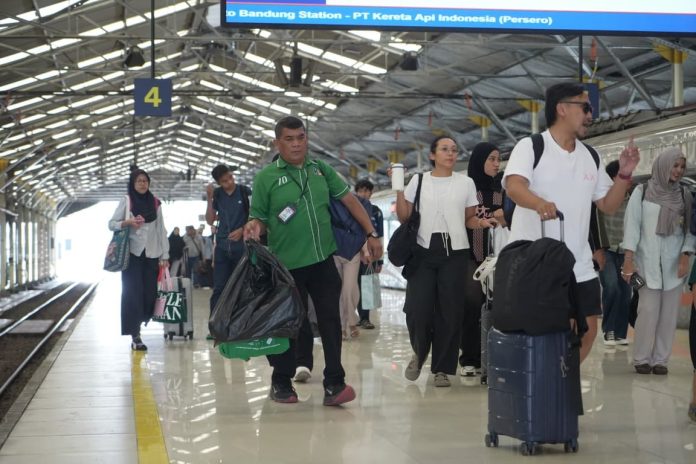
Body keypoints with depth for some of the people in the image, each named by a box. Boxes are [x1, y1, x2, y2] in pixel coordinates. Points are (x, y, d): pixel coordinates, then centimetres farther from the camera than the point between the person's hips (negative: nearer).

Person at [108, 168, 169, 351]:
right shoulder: (126, 201, 2)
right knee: (133, 293, -7)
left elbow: (161, 229, 9)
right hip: (132, 254, -3)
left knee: (150, 293, -2)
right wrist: (127, 222, -17)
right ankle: (135, 337, -6)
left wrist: (164, 255, 4)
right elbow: (111, 224, 3)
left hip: (151, 254, 3)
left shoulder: (155, 203, 8)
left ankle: (137, 325, 20)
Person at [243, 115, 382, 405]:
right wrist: (254, 227, -20)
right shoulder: (266, 177, 0)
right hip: (288, 264, -3)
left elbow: (349, 200, 13)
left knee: (330, 320, -1)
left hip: (323, 260, 3)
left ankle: (334, 385, 4)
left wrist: (371, 233, 7)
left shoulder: (321, 170, 9)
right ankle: (281, 383, 24)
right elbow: (260, 220, 3)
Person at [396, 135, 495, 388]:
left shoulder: (466, 182, 9)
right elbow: (404, 217, 5)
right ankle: (419, 353, 21)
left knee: (450, 312, -2)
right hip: (423, 252, 0)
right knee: (418, 309, -8)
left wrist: (481, 222, -9)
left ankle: (442, 368, 9)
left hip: (455, 253, 1)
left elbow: (469, 218, 13)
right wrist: (398, 189, -5)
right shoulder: (418, 180, 7)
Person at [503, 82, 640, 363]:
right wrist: (539, 203, -46)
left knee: (586, 331, 8)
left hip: (579, 266, 6)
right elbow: (513, 186, -25)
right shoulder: (530, 146, -7)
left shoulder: (590, 157, 12)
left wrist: (625, 173, 0)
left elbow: (608, 205, 16)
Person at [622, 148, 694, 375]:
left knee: (669, 314, 0)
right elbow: (632, 226, -2)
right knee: (648, 311, -8)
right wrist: (628, 259, -8)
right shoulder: (642, 192, 0)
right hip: (649, 262, -2)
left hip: (674, 263, 2)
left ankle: (660, 359, 7)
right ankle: (641, 359, 3)